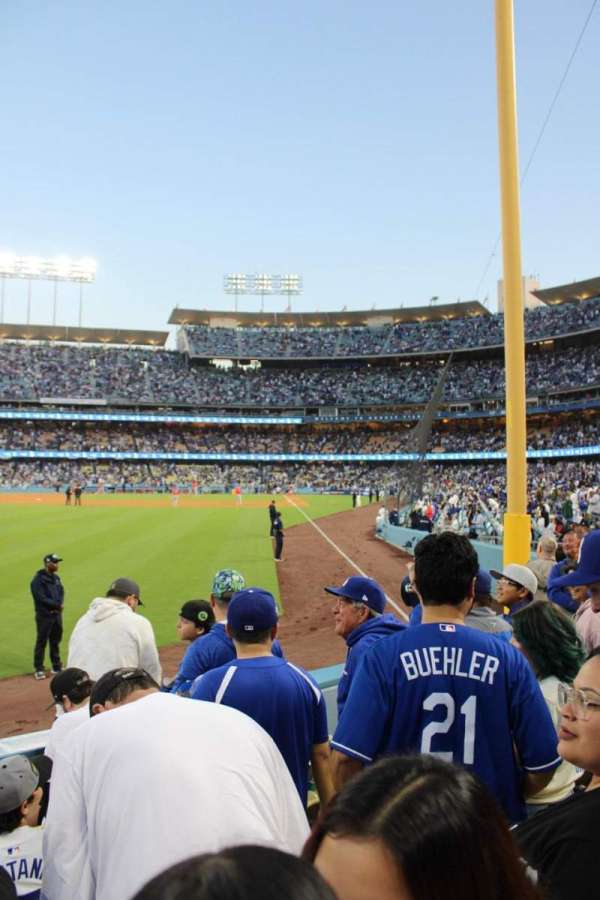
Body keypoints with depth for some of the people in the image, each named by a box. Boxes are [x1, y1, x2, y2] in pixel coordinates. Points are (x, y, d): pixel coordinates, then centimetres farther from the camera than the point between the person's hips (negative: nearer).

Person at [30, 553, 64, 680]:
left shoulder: (56, 577, 11)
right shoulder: (38, 579, -13)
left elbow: (61, 592, 12)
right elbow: (41, 598, -18)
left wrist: (60, 604, -8)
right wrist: (57, 605, -14)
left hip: (57, 614, 7)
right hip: (44, 616, -7)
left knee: (56, 641, 13)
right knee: (42, 641, 0)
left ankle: (57, 667, 23)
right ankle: (38, 669, 9)